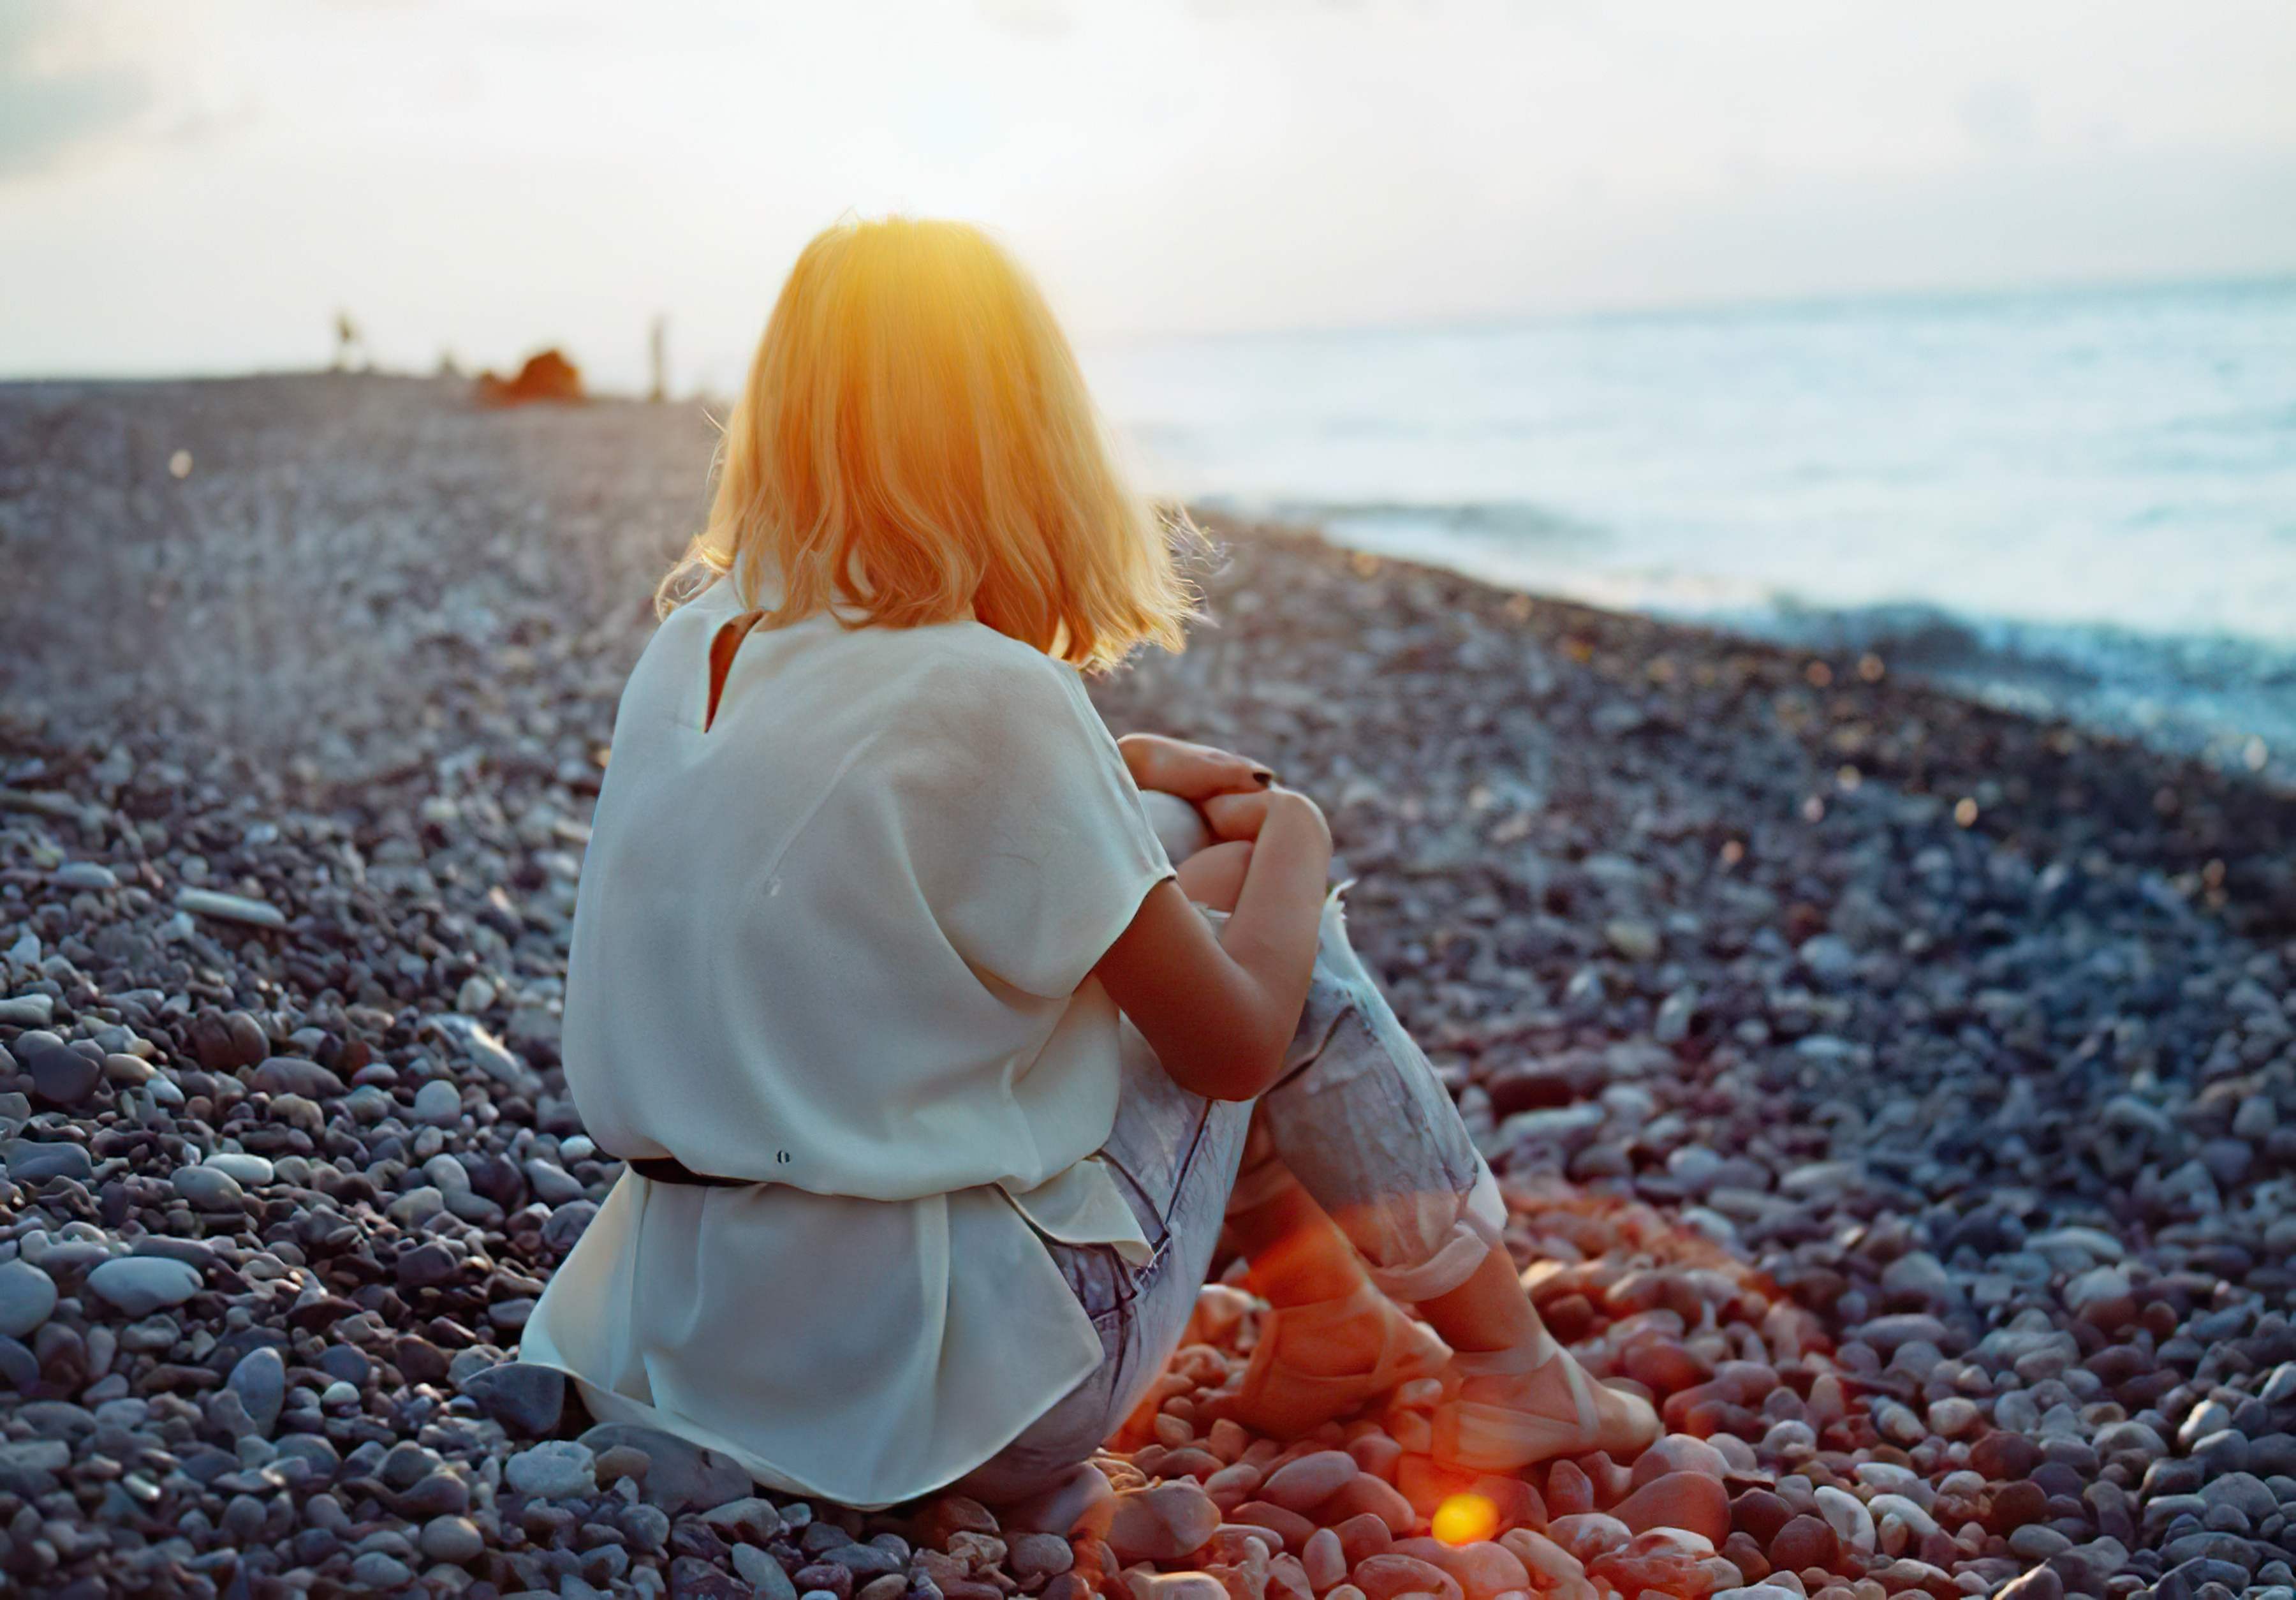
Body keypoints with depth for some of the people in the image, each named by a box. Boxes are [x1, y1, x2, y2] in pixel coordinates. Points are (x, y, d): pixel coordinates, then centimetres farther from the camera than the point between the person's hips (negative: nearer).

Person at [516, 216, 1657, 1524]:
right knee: (1274, 939, 8)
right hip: (950, 1382, -7)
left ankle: (1327, 1308, 32)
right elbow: (1238, 1046, -11)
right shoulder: (991, 694, -21)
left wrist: (1123, 768, 20)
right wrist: (1296, 841, 6)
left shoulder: (692, 643, 0)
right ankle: (1513, 1368, 21)